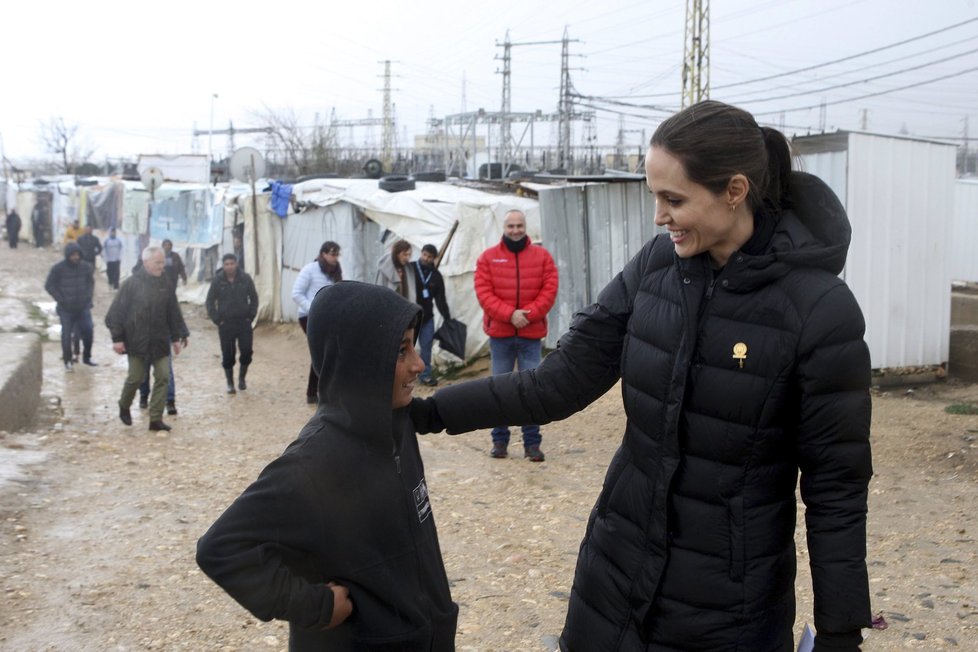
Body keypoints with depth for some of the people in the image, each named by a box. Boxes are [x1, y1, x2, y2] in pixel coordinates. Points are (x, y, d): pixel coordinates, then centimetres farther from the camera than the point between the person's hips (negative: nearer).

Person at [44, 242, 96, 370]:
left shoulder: (85, 267, 0)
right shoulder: (58, 268, -9)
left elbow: (91, 281, 16)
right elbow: (49, 285, -4)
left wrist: (88, 296, 4)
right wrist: (61, 299, -9)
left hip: (84, 307, 3)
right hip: (66, 309, -3)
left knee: (88, 331, 1)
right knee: (66, 334, 2)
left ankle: (87, 357, 18)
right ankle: (68, 361, 14)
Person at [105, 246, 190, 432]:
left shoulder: (165, 284, 5)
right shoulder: (132, 283, -9)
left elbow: (173, 313, 12)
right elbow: (116, 312, -8)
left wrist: (176, 337, 11)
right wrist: (117, 338, -11)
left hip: (160, 341, 4)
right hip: (137, 341, -4)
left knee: (163, 377, -1)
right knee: (135, 378, 2)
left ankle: (156, 419, 5)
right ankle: (124, 406, 31)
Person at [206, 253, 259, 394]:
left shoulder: (245, 279, -3)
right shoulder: (217, 281, -5)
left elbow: (254, 298, 8)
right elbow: (210, 302, 2)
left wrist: (251, 316, 0)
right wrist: (217, 319, -4)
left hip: (244, 322, 1)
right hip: (225, 324, -1)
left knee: (246, 351, -1)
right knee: (227, 355, 3)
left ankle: (242, 377, 22)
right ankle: (230, 383, 16)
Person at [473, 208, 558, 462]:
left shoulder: (542, 256, 4)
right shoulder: (488, 257, 3)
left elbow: (549, 291, -2)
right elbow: (483, 293, -6)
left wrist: (528, 314, -15)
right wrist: (510, 314, -16)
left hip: (531, 334, 0)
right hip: (499, 333, 0)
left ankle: (532, 443, 7)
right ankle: (499, 439, 17)